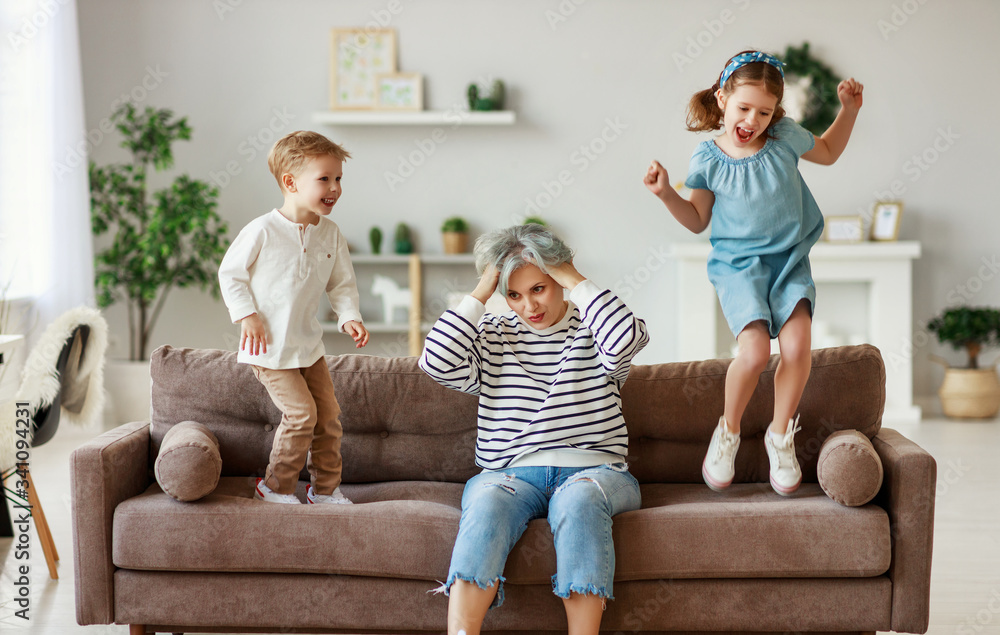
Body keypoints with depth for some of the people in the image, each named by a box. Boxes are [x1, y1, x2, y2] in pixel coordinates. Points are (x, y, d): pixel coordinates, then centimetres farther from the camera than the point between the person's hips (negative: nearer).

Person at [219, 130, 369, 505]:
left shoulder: (330, 234, 0)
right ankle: (275, 486, 5)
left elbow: (342, 283, 9)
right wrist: (246, 315, -14)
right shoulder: (263, 231, -16)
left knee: (329, 414, 7)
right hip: (269, 347, -6)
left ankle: (325, 488, 22)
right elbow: (230, 273, -6)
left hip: (309, 344, 6)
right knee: (302, 412, -13)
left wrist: (349, 317, -8)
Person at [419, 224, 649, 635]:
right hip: (511, 473, 1)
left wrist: (574, 279, -4)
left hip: (593, 469, -1)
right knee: (487, 499, -34)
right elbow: (438, 362, -1)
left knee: (579, 497, -37)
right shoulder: (491, 336, 17)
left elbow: (628, 338, -13)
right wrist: (480, 294, 3)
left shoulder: (592, 330, 11)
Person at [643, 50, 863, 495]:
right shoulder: (708, 159, -8)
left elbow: (828, 152, 19)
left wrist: (848, 109, 7)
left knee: (797, 345, -18)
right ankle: (728, 431, 6)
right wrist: (667, 194, -12)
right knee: (754, 350, -22)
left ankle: (780, 433, 7)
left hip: (789, 260, 2)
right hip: (738, 264, -2)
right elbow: (697, 220, 4)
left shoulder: (785, 138, -3)